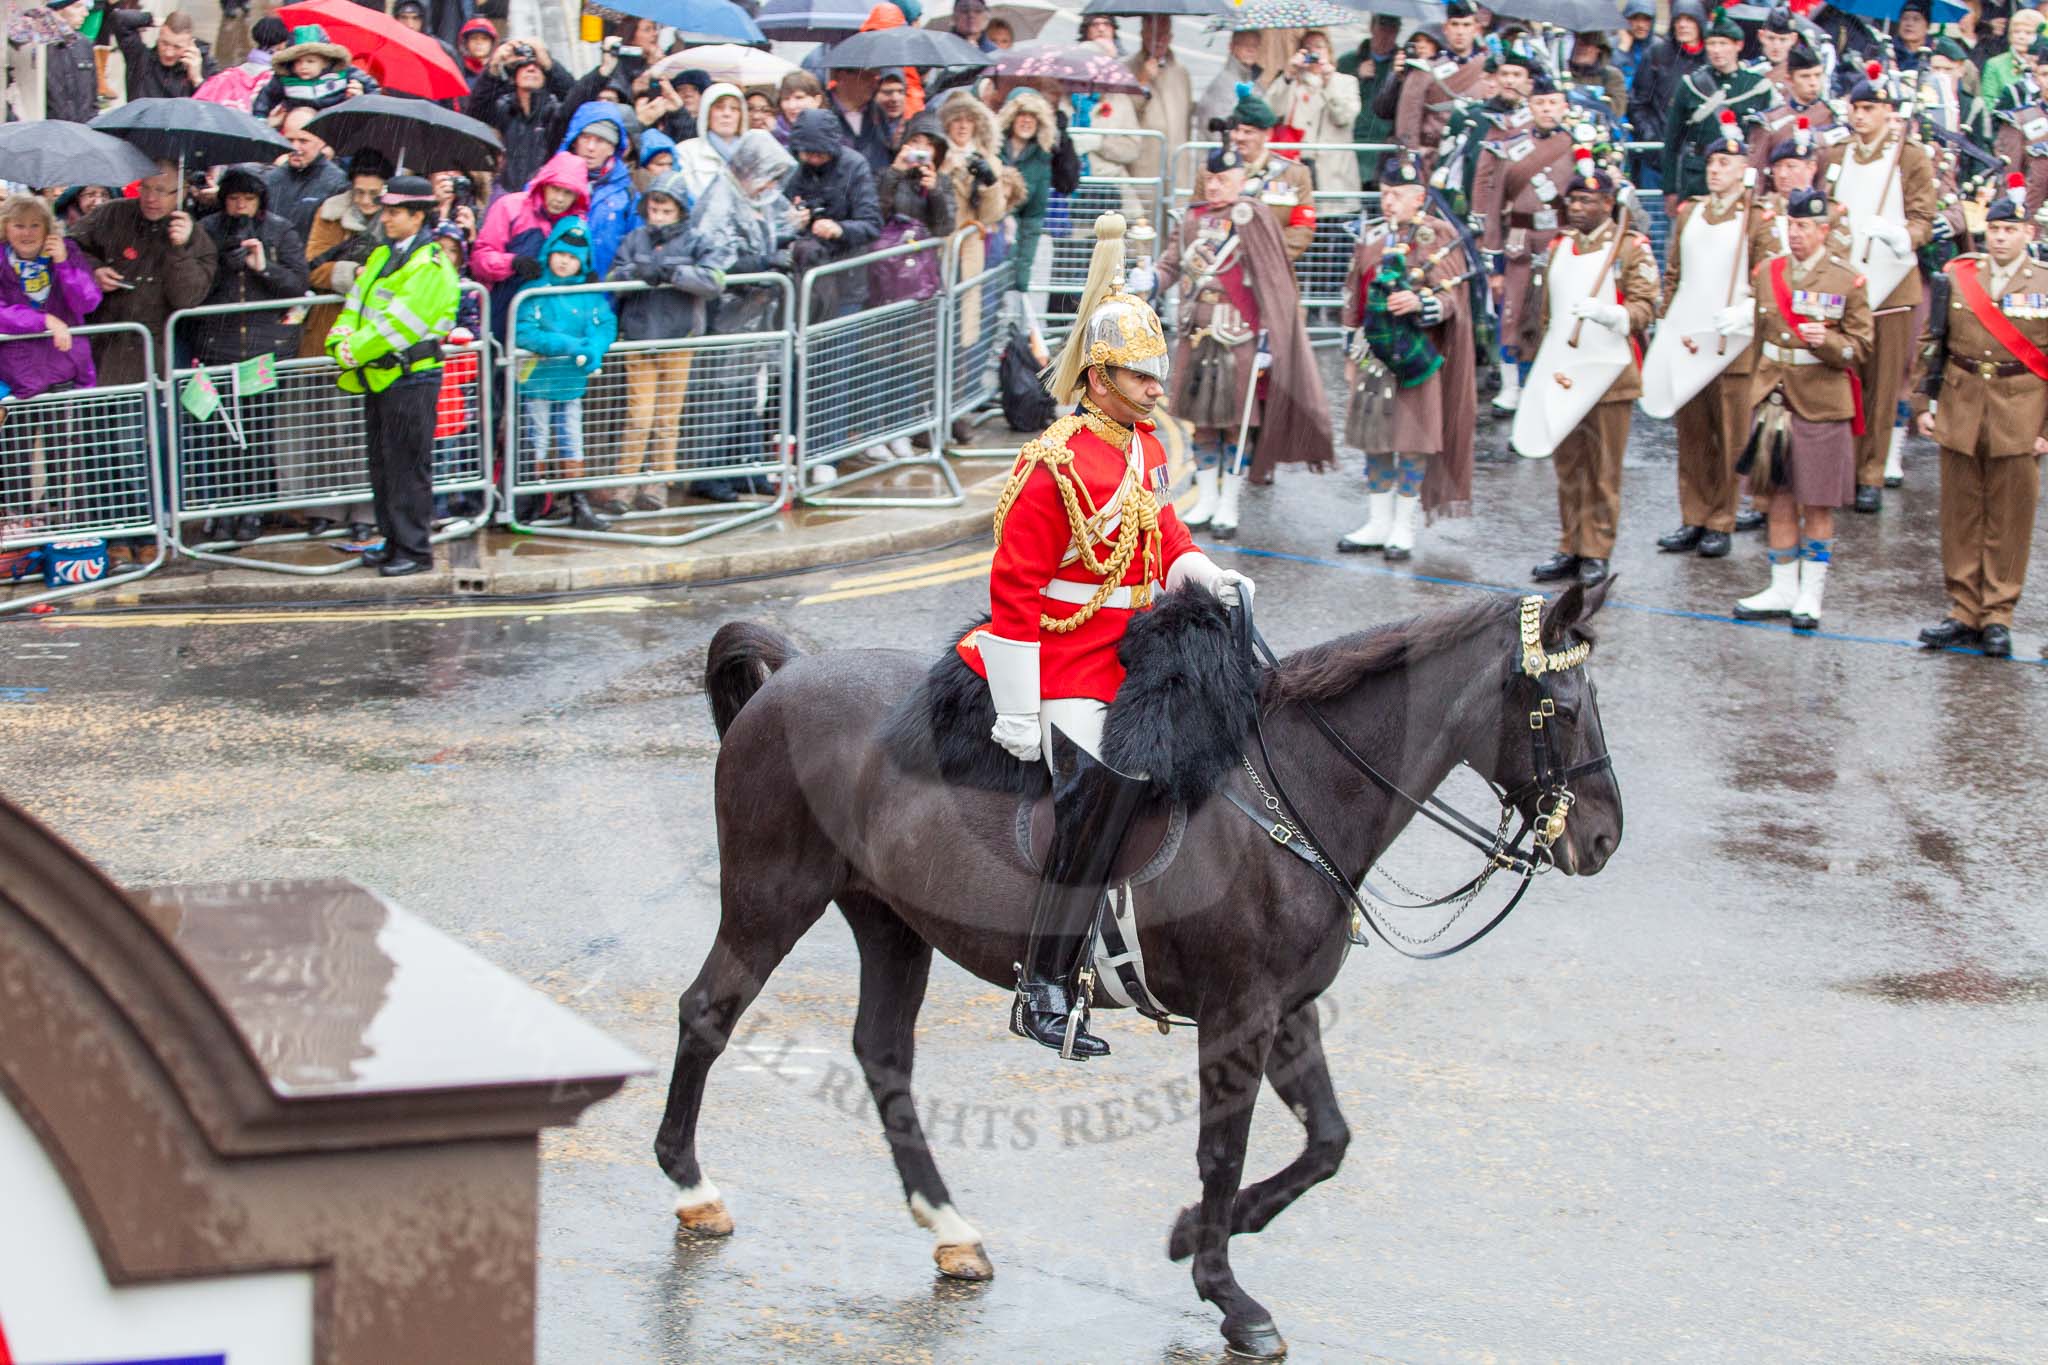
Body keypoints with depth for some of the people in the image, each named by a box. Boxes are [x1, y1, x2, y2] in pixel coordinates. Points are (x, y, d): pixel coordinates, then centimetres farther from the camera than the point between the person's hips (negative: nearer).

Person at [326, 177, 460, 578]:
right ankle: (394, 542, 22)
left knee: (407, 467, -5)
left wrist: (354, 352, -15)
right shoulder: (381, 257, 14)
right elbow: (356, 304, 13)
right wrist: (341, 341, -6)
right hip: (379, 378, 9)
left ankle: (414, 550, 0)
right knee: (381, 466, 13)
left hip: (411, 378, -9)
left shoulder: (430, 268, -14)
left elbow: (399, 324, -20)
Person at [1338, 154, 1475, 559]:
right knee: (1374, 438, 8)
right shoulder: (1372, 239, 13)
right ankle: (1379, 523, 17)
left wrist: (1418, 303, -28)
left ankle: (1404, 527, 6)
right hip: (1375, 354, 5)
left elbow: (1451, 298, -8)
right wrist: (1354, 352, 17)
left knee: (1413, 441, -2)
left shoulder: (1440, 238, -3)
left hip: (1418, 355, -5)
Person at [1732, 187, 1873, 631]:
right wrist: (1760, 392, 18)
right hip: (1775, 401, 4)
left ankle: (1811, 594, 10)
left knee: (1818, 505, 2)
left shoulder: (1847, 281, -4)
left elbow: (1860, 348, -3)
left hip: (1822, 405, -4)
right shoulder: (1768, 272, 8)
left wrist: (1827, 341, -22)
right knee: (1780, 498, 8)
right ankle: (1783, 590, 16)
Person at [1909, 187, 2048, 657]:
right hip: (1960, 417, 2)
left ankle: (1997, 617, 11)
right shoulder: (1957, 278, 5)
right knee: (1960, 519, 7)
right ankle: (1964, 612, 15)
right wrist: (1923, 403, 4)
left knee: (2008, 523, 3)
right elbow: (1931, 345, 9)